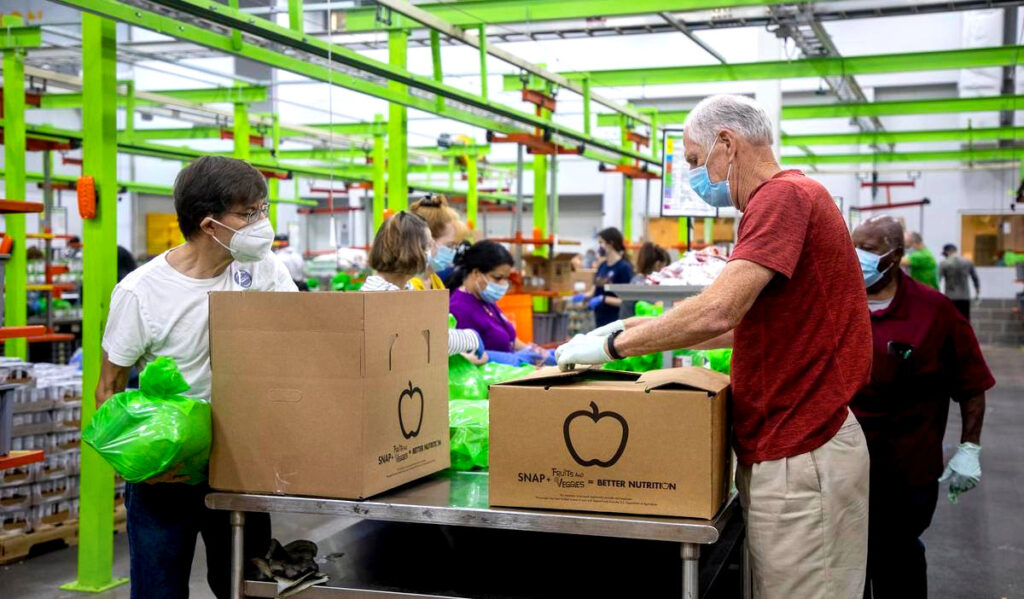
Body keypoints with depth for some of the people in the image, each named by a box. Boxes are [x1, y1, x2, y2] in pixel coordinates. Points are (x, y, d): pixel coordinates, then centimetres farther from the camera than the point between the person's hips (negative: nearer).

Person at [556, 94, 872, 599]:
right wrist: (645, 330, 17)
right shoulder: (784, 199, 17)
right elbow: (747, 324, 23)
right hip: (784, 448, 10)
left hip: (801, 459, -10)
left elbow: (717, 313, -27)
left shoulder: (784, 197, -16)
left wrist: (615, 344, -14)